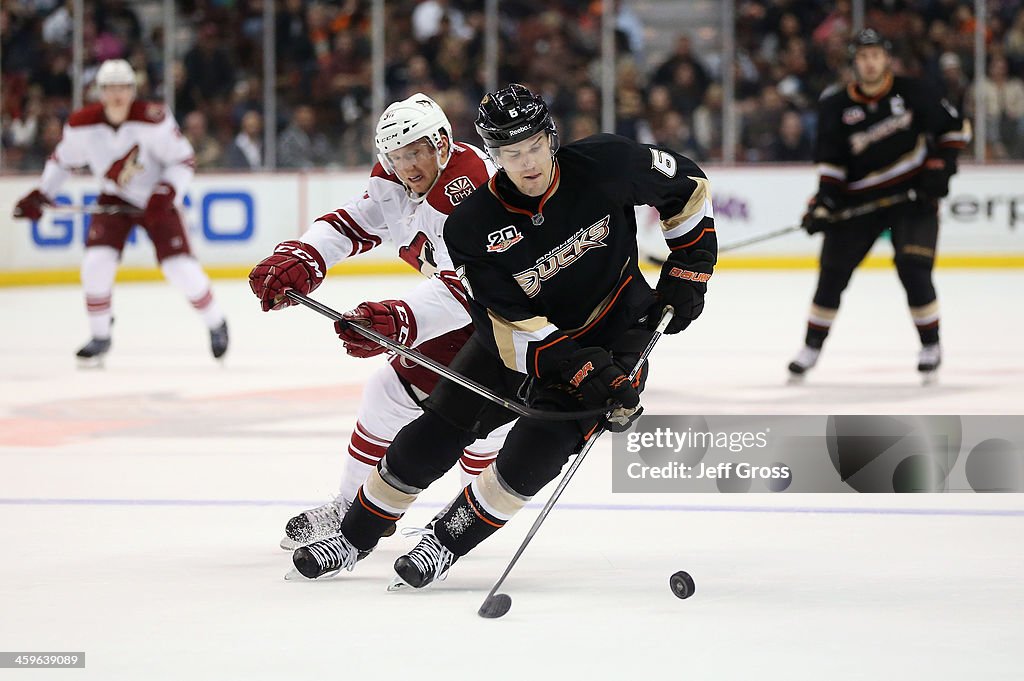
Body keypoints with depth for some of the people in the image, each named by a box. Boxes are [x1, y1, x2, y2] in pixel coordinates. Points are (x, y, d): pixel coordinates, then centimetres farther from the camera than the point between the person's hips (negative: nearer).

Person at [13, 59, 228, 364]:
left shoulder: (153, 119, -25)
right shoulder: (82, 124, -16)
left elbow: (183, 159, -16)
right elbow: (63, 159, 3)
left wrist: (167, 194, -29)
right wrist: (40, 195, -6)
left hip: (156, 199, -2)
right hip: (114, 200, 2)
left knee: (180, 266, -10)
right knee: (96, 261, -16)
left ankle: (215, 323, 16)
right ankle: (100, 336, 4)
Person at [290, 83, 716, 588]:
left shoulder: (604, 164, -23)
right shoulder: (473, 227, -22)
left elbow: (689, 187, -4)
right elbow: (512, 329, -23)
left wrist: (688, 271, -8)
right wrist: (586, 374, -33)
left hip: (613, 333, -2)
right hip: (523, 335, 2)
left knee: (534, 453, -20)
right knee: (433, 435, 0)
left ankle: (447, 541, 1)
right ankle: (354, 538, 21)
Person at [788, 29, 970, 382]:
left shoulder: (911, 92, -7)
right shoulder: (837, 106, -3)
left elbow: (954, 127, 2)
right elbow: (831, 161, 0)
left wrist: (940, 166, -9)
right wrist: (824, 202, -12)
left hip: (913, 194, -2)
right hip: (860, 198, 2)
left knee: (913, 269, -16)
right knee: (834, 271, 1)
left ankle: (930, 344, 1)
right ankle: (812, 346, 16)